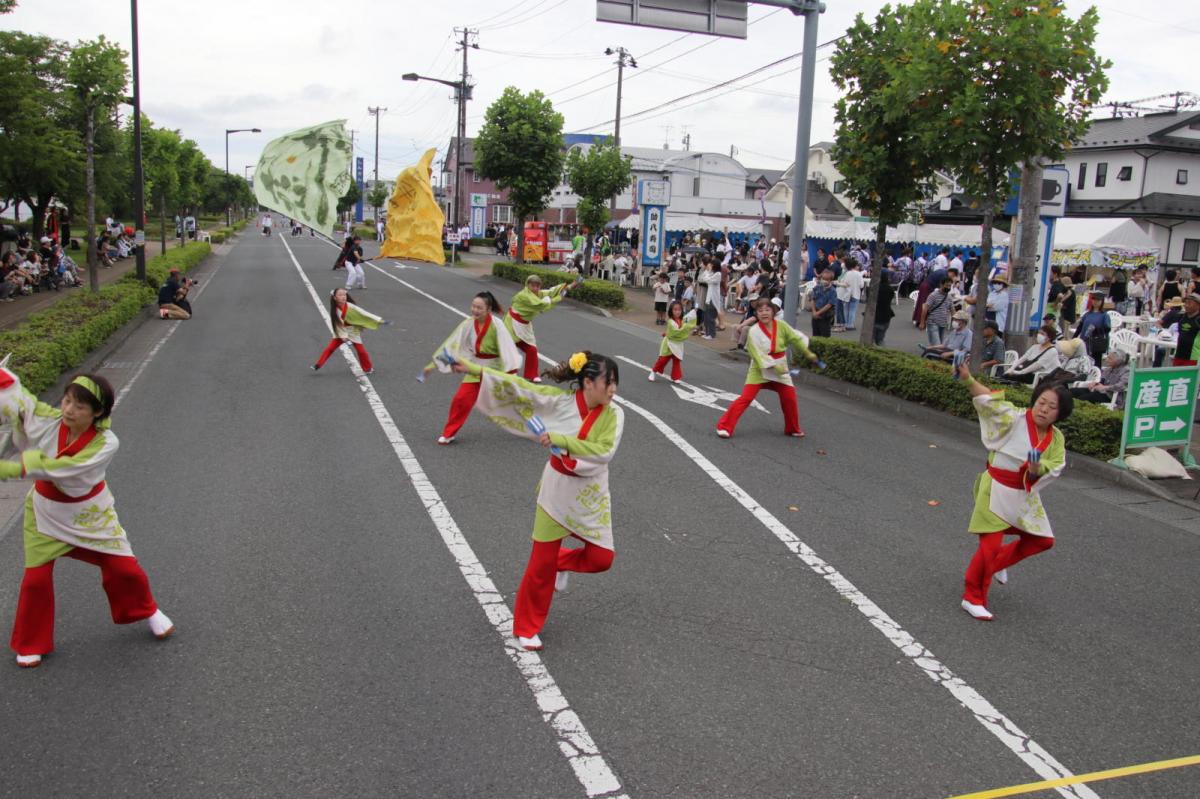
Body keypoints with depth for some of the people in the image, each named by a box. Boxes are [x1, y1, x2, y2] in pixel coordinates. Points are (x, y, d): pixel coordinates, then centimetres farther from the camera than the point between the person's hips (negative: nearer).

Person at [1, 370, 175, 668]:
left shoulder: (105, 443, -30)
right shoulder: (46, 419, -22)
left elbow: (56, 469, -36)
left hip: (89, 513, -1)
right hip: (46, 512, 2)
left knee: (123, 567, 5)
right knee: (36, 579, 4)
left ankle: (147, 611, 35)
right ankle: (31, 644, 27)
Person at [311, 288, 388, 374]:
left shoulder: (350, 306, -22)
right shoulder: (334, 310, -17)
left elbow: (364, 313, -20)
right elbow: (337, 325, -11)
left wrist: (379, 320, -21)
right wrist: (343, 336, -19)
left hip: (353, 332, -1)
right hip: (341, 332, 1)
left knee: (361, 350, 2)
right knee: (330, 348, -5)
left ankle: (368, 368, 19)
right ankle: (318, 365, 3)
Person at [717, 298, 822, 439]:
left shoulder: (781, 325, -8)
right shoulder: (754, 331, -18)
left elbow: (796, 339, 4)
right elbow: (759, 355, -22)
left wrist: (809, 354, 9)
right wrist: (774, 367, -27)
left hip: (780, 369, 4)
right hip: (760, 370, -4)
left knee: (790, 399, 8)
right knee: (745, 398, -12)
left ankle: (793, 429, 31)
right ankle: (724, 426, -7)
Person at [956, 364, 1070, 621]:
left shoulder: (1056, 439, 3)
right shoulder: (1015, 419, -13)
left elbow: (1055, 467, -6)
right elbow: (989, 399, -24)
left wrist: (1038, 468, -28)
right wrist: (968, 379, -39)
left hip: (1025, 496, 7)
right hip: (997, 490, -7)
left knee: (1042, 540, 16)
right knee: (990, 544, -9)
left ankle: (997, 563, 37)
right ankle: (973, 598, 6)